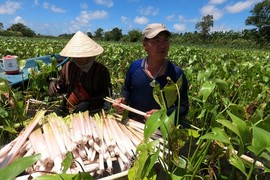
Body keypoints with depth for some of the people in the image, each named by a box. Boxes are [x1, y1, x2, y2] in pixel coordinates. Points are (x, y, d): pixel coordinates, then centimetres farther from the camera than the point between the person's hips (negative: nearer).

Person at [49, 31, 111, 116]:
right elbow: (63, 87, 15)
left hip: (92, 113, -4)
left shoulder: (102, 70, -10)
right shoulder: (68, 67, 0)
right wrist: (54, 84, -7)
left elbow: (107, 93, -6)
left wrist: (89, 102, -18)